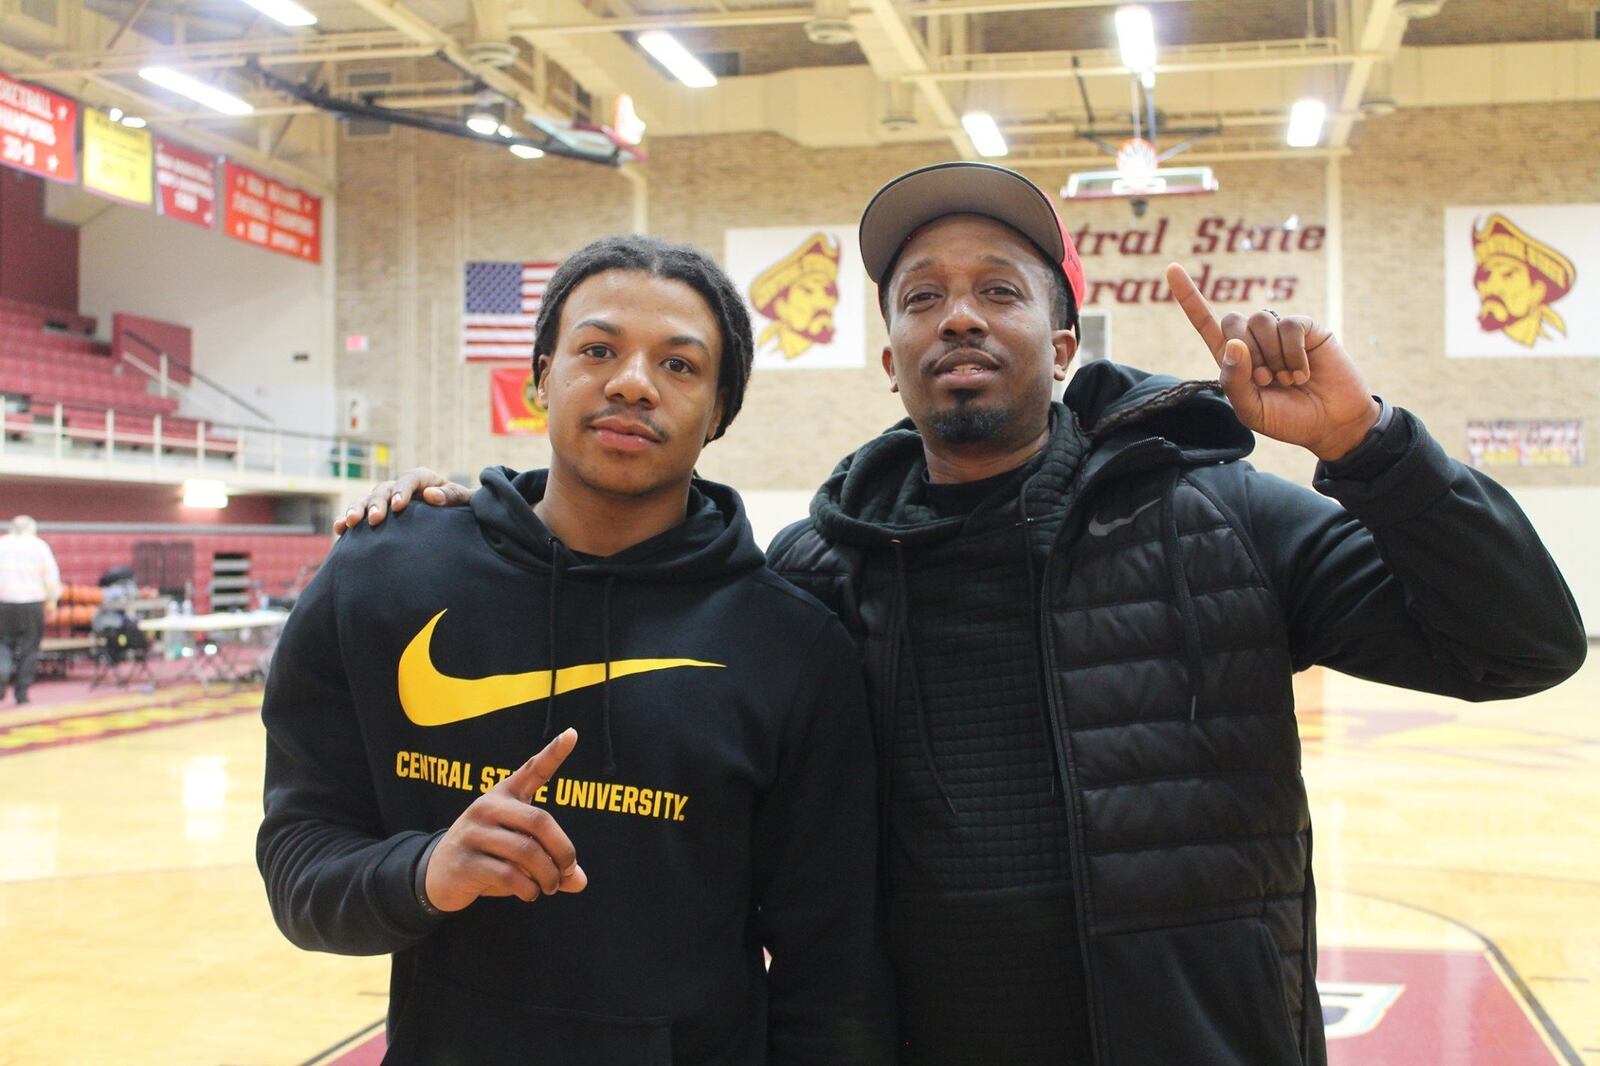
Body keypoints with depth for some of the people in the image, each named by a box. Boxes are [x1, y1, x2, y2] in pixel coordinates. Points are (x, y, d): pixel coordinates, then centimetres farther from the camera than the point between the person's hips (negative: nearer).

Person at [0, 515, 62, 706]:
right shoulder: (39, 546, 2)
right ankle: (22, 692, 4)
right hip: (33, 603, -1)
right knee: (29, 647, 6)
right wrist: (52, 601, 9)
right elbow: (52, 577, -1)